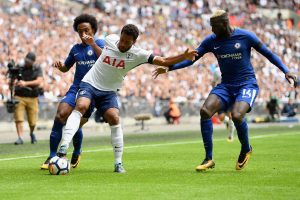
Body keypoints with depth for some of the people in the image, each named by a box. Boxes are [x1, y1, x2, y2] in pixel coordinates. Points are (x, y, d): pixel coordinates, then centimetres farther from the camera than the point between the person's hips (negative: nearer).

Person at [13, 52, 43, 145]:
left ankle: (32, 133, 35)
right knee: (18, 119, -13)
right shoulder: (19, 68, 2)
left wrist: (26, 83, -24)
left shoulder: (37, 68, 0)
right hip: (19, 97, 0)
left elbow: (39, 81, -15)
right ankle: (20, 138, -10)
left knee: (32, 122, 5)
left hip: (32, 98, 0)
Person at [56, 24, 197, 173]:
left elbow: (163, 61, -15)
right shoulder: (110, 39, -5)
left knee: (114, 118, -20)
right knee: (81, 106, -30)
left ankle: (118, 163, -9)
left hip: (109, 91, 1)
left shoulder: (137, 54, -9)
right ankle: (64, 147, -38)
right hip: (90, 84, -1)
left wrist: (184, 56, -25)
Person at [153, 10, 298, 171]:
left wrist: (286, 71, -9)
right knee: (205, 111, -21)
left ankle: (246, 149, 2)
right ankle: (209, 159, -12)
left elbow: (269, 54, 1)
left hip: (247, 85, -4)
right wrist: (169, 68, -8)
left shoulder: (245, 37, -8)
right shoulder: (211, 41, 1)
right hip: (226, 86, 4)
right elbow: (191, 59, 4)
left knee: (236, 115, -31)